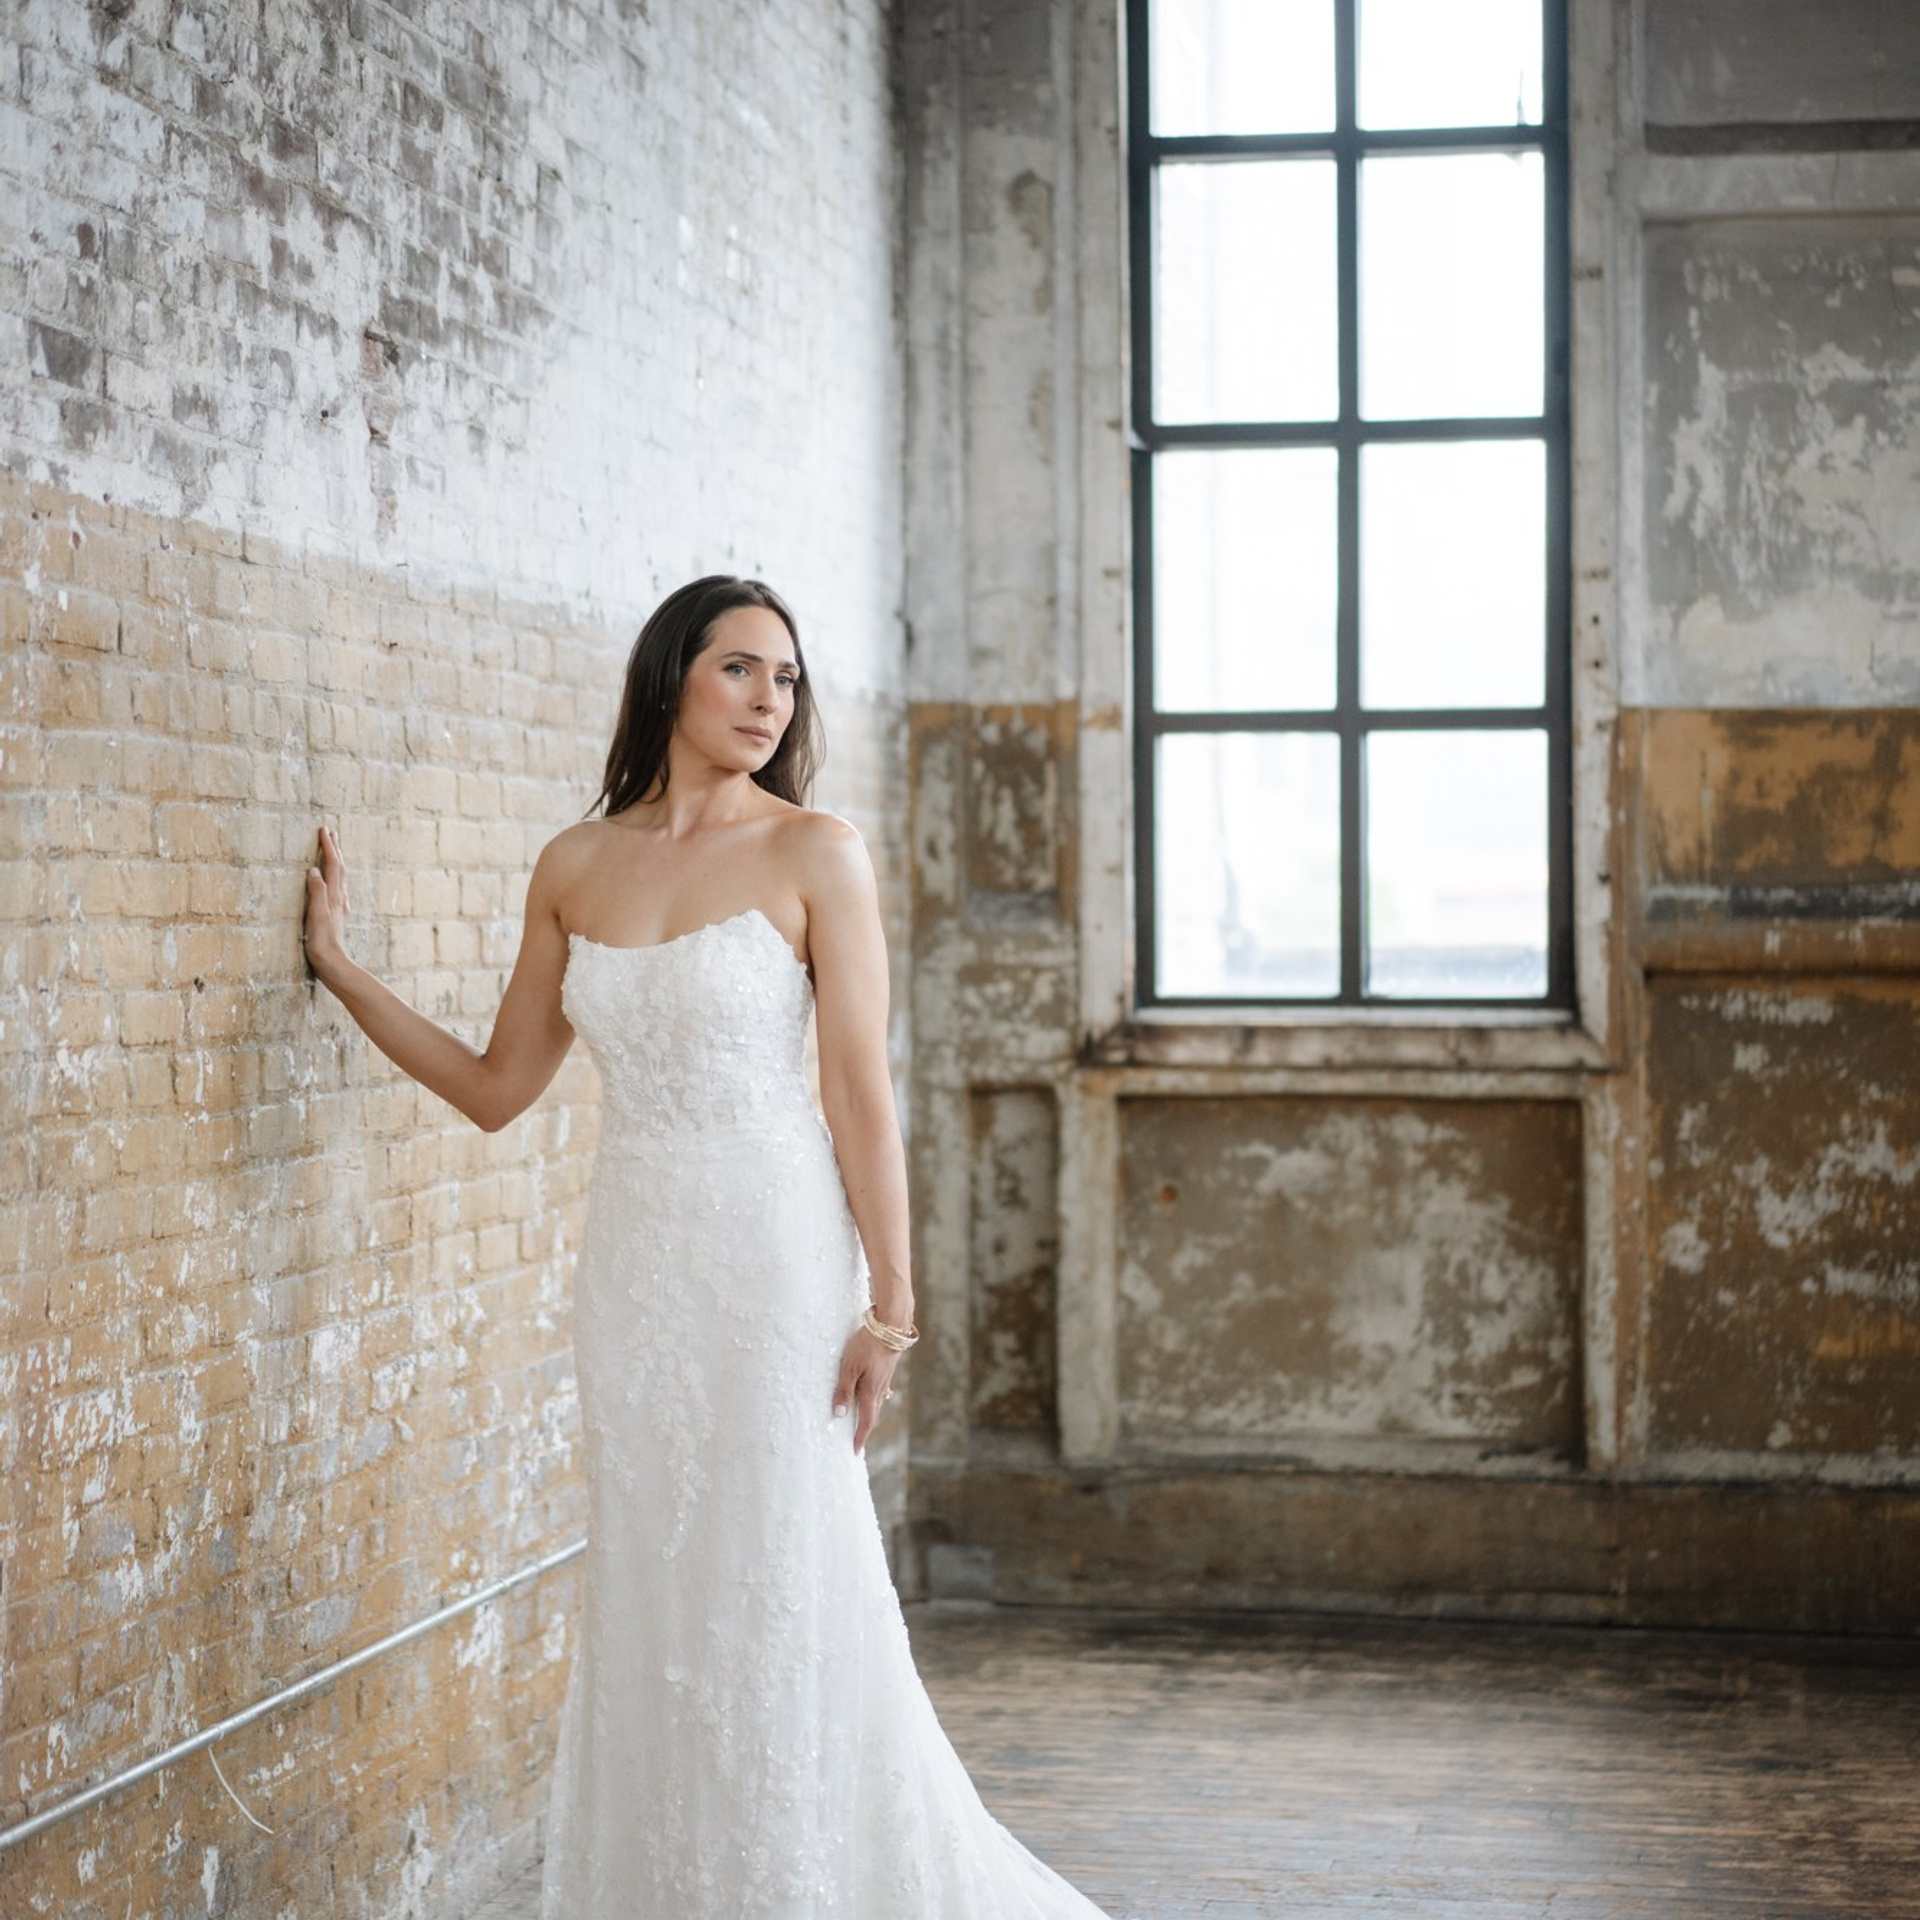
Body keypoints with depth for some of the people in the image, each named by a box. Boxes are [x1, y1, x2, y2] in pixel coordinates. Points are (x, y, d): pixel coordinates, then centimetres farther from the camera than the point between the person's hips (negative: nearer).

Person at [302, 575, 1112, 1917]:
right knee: (649, 1594, 8)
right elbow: (496, 1088, 13)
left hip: (777, 1252, -4)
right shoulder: (575, 868, 7)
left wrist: (888, 1301, -12)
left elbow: (860, 1086, -8)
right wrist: (342, 968, 11)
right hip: (637, 1263, 4)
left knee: (780, 1585, -1)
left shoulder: (814, 852, -5)